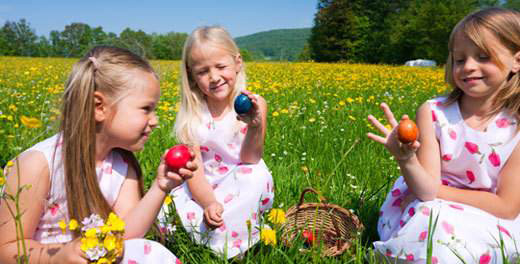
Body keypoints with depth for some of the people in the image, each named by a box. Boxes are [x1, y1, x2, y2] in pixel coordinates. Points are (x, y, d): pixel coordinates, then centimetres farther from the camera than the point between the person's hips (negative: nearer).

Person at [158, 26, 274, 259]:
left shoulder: (253, 104, -13)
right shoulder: (192, 113, -10)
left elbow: (250, 161, -19)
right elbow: (194, 170, -15)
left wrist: (255, 127, -38)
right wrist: (209, 203, -33)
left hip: (243, 186, -1)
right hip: (204, 189, 1)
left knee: (256, 175, -33)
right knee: (164, 213, -21)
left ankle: (224, 245, -14)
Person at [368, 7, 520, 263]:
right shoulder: (432, 113, -11)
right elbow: (426, 191, -15)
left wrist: (438, 191, -15)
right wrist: (406, 159, -36)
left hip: (489, 226, 0)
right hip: (427, 212, 1)